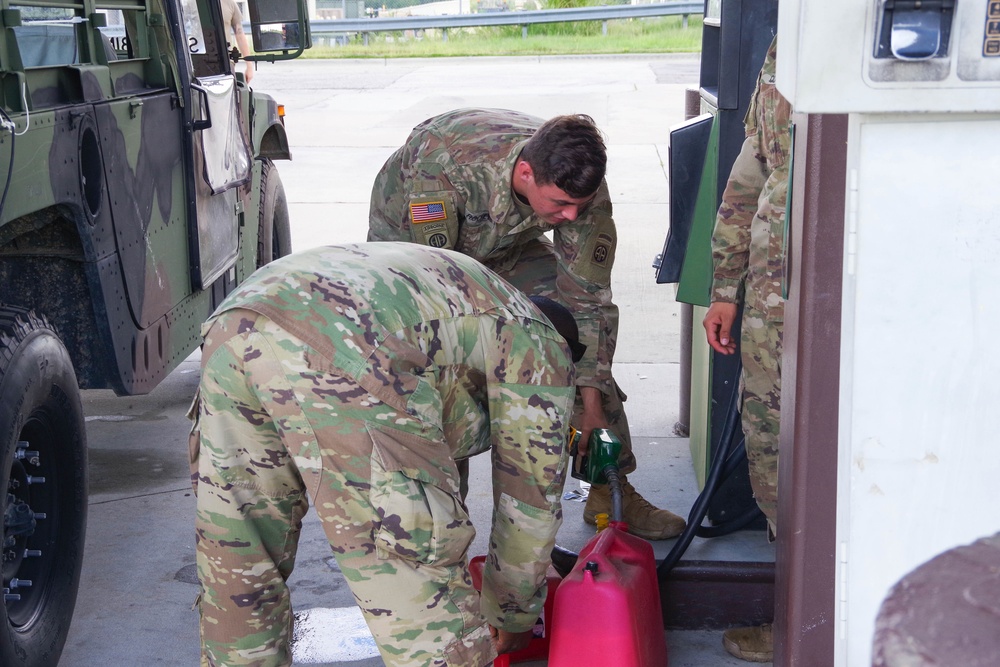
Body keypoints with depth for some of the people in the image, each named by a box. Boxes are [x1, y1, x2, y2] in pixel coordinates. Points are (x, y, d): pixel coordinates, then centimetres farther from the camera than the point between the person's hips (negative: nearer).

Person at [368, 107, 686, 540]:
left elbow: (586, 298, -20)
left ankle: (610, 490, 3)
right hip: (412, 235, -3)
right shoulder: (447, 163, -43)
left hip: (507, 245, 3)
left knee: (587, 337, -8)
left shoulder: (582, 190, -30)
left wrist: (591, 403, -22)